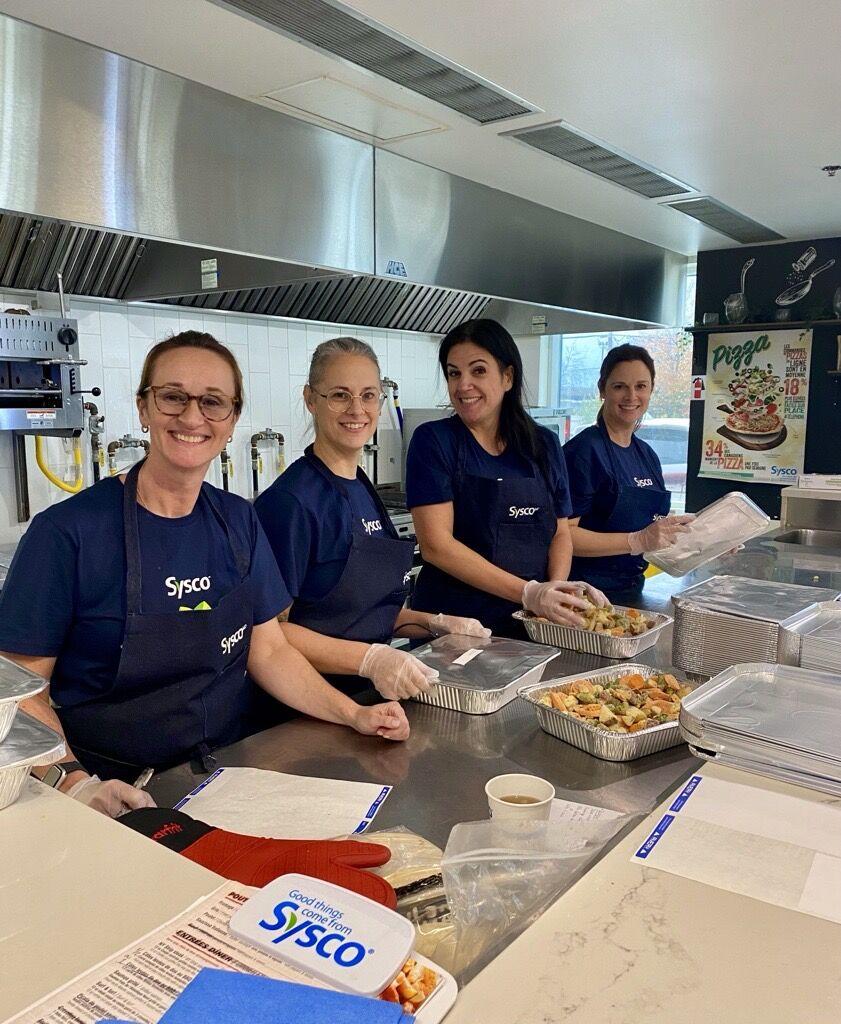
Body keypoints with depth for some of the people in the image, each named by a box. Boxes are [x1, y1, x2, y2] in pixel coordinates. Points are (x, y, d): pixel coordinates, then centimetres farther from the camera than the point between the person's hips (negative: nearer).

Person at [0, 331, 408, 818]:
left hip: (228, 778, 3)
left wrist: (354, 715, -4)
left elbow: (269, 650, 8)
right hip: (118, 793, -2)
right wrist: (75, 782, -23)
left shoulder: (239, 521, 5)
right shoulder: (66, 532, -11)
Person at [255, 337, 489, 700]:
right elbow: (272, 628, -16)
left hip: (372, 695, 7)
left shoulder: (364, 491, 10)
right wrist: (369, 658, -23)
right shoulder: (290, 500, -15)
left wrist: (432, 623, 8)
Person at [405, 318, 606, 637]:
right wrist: (527, 592, -19)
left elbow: (560, 533, 12)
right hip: (451, 625, -3)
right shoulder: (433, 441, -6)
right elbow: (436, 544, -15)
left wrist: (556, 587, -8)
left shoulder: (544, 444, 6)